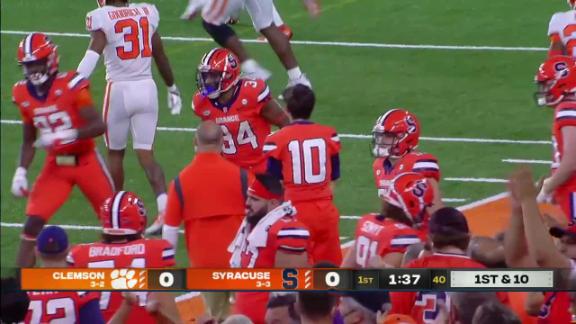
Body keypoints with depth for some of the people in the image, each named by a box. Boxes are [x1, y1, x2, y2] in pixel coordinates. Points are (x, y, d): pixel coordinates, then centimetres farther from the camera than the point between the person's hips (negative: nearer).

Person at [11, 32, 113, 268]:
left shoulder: (71, 86, -18)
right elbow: (29, 141, 11)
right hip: (55, 166, 3)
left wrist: (66, 136, -33)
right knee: (32, 224, -10)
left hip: (86, 162, -3)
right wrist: (21, 171, -2)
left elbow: (99, 126, -21)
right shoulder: (24, 94, -1)